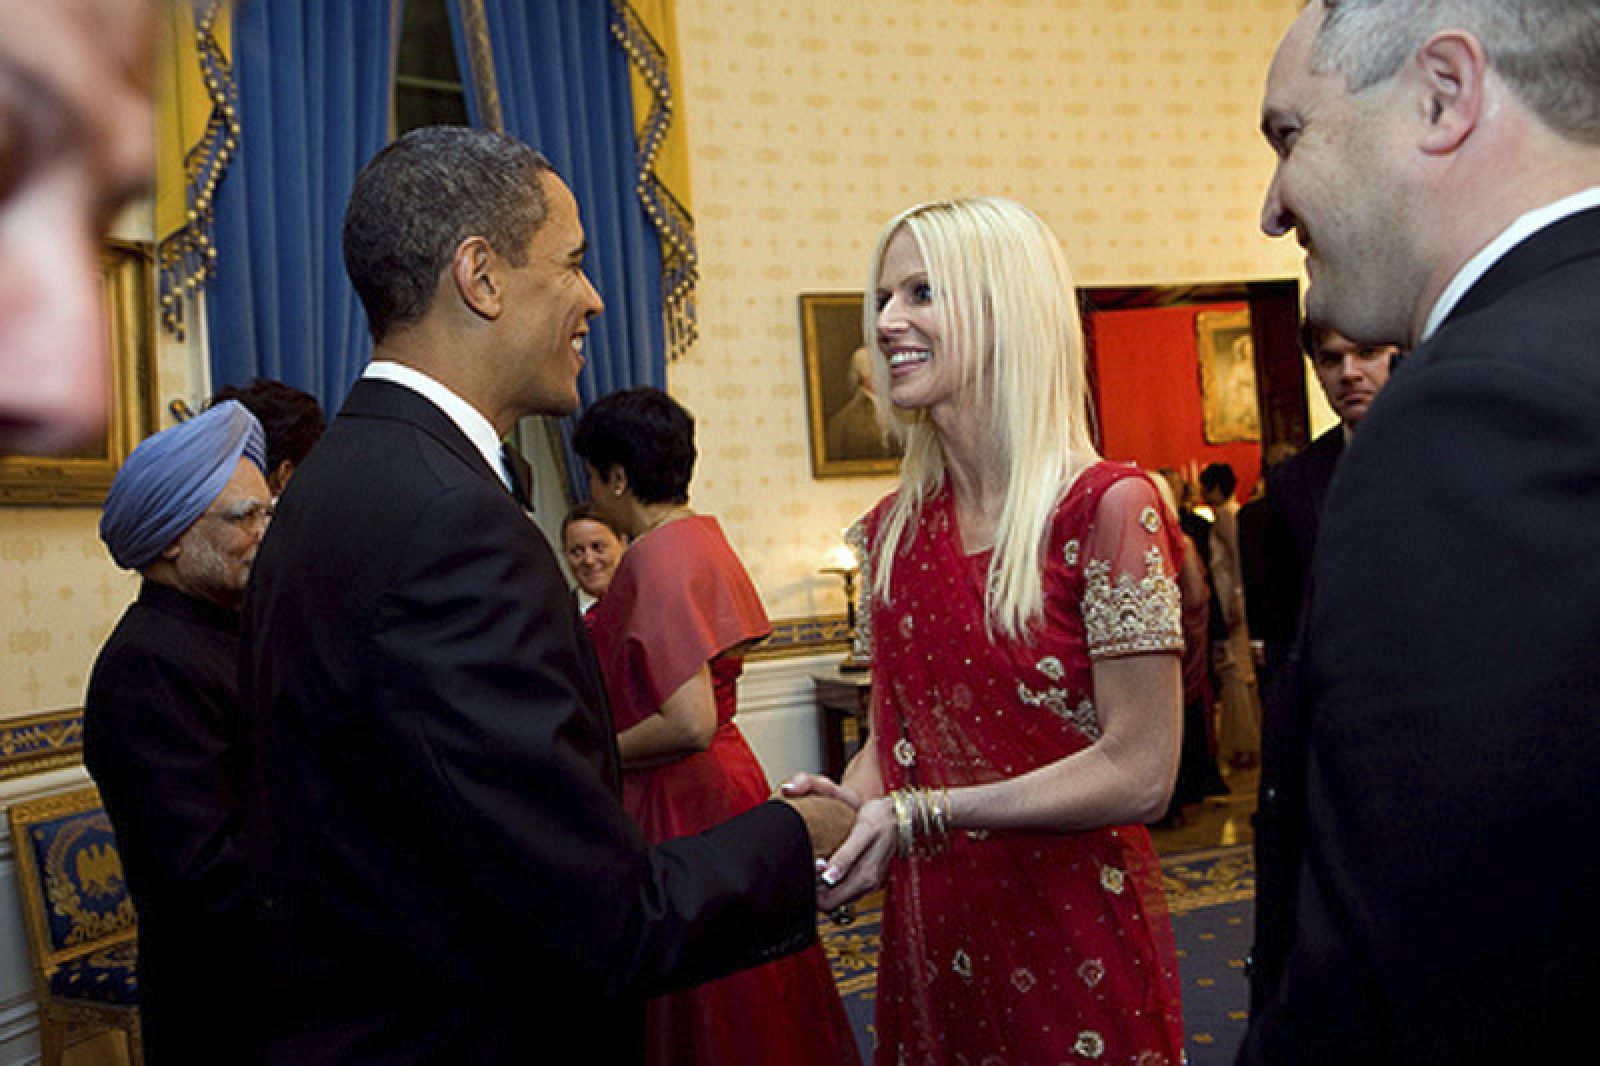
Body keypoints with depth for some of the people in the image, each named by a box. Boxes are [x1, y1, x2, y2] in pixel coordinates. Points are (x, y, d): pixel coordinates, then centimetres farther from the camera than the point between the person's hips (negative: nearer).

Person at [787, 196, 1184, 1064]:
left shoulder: (1107, 509, -15)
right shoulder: (892, 531, 3)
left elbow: (1139, 773, -16)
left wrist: (923, 814, -20)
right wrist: (845, 806, -11)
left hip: (1074, 943, -5)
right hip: (929, 939, 5)